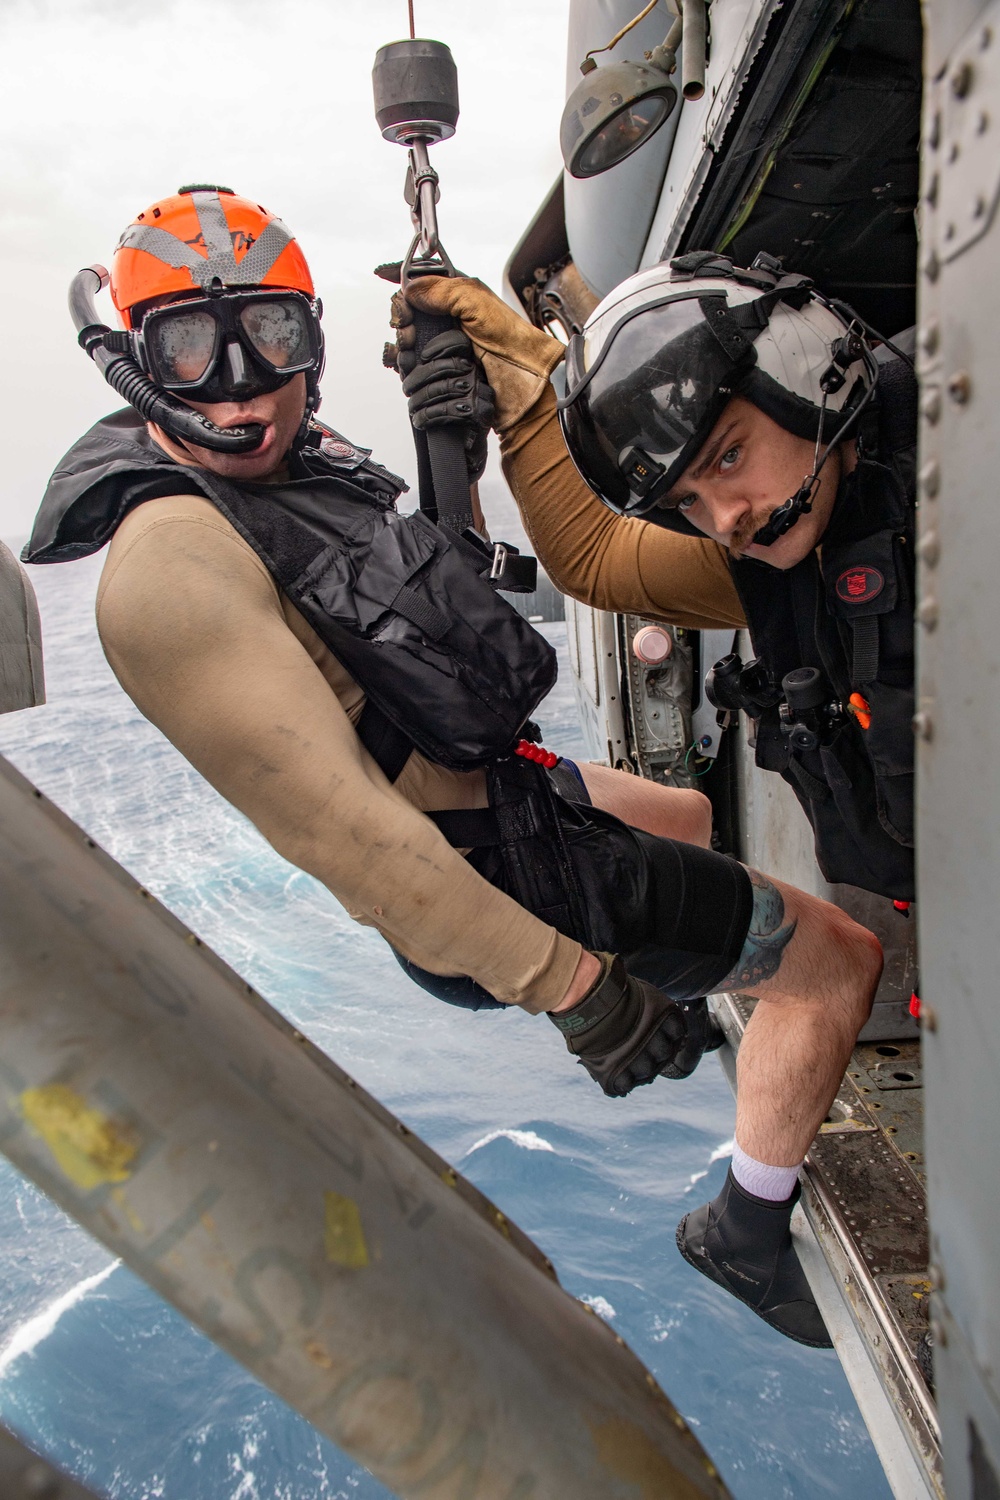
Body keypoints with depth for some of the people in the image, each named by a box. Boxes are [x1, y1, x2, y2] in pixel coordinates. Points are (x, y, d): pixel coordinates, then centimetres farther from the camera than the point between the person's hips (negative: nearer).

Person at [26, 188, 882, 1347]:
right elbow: (334, 826, -33)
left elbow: (443, 592, 15)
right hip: (497, 866, -10)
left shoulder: (307, 464, 3)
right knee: (838, 959, 1)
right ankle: (750, 1234, 20)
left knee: (695, 818, 36)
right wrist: (573, 987, -30)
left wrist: (451, 463, -5)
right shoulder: (171, 562, -27)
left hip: (502, 782, 10)